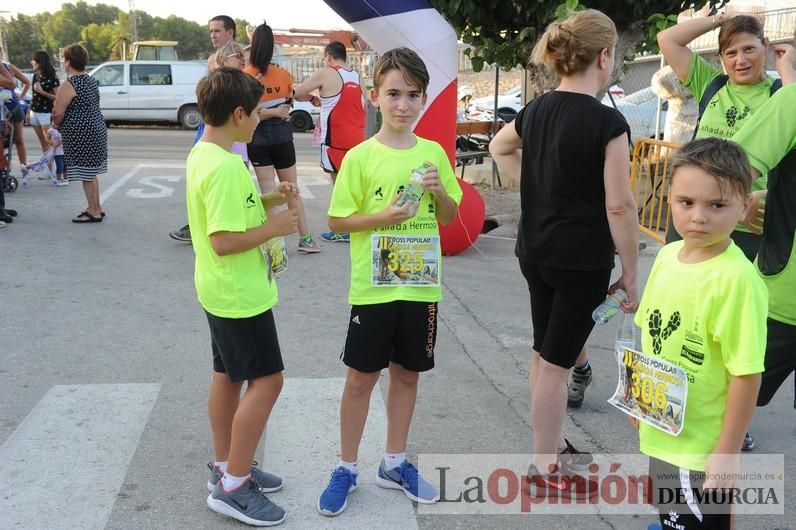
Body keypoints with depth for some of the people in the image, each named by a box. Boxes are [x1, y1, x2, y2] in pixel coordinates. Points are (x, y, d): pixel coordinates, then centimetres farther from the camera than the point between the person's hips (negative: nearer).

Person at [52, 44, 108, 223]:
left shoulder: (69, 85, -16)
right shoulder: (91, 80, 11)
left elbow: (58, 112, -19)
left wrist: (56, 124, 3)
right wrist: (61, 124, 17)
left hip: (80, 134, -9)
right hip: (97, 129, 9)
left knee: (86, 174, -1)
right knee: (91, 172, 17)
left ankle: (94, 212, 5)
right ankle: (96, 207, 25)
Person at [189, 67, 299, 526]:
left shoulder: (203, 153, 7)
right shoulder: (225, 166, -25)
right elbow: (224, 241, -28)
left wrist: (267, 200, 7)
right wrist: (275, 227, -18)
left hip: (224, 291, 10)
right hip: (240, 294, -10)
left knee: (228, 375, 17)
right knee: (266, 380, -3)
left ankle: (226, 467, 31)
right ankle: (233, 486, 5)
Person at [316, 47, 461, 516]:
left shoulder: (434, 153, 2)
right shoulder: (360, 157, -8)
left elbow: (450, 217, 9)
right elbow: (337, 220, -6)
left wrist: (440, 191, -11)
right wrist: (383, 217, -21)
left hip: (421, 286, 3)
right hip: (373, 288, -3)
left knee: (407, 373, 14)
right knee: (362, 376, 7)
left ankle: (395, 463, 32)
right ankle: (347, 468, 24)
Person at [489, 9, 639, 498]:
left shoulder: (537, 110, 4)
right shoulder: (607, 121, -17)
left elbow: (499, 148, 25)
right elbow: (619, 206, -18)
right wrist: (631, 273, -10)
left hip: (535, 252, 7)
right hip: (582, 260, -7)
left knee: (546, 355, 18)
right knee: (557, 361, 2)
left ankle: (551, 445, 34)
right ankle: (546, 468, 16)